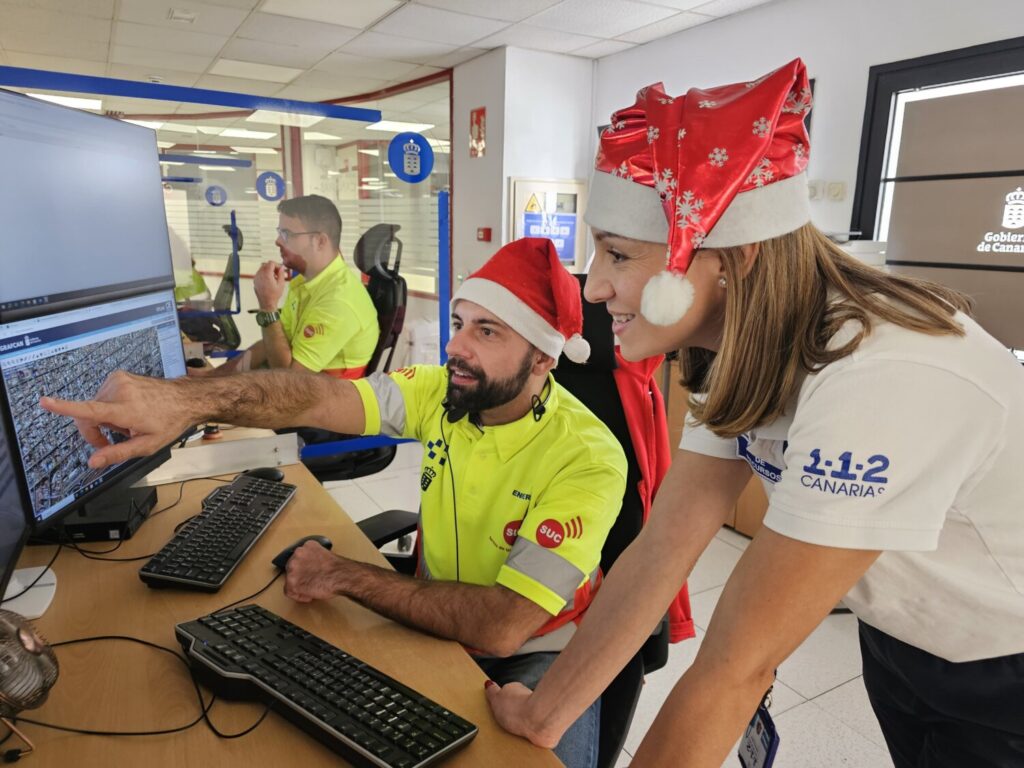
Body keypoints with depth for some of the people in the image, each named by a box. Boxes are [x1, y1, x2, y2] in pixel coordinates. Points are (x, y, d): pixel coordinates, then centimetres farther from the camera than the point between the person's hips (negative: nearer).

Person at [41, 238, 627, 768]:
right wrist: (186, 399, -45)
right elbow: (319, 397, -25)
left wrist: (344, 577, -24)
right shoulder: (442, 391, -12)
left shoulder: (588, 458, -27)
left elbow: (501, 627, -31)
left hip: (537, 655, -3)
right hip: (436, 622, 4)